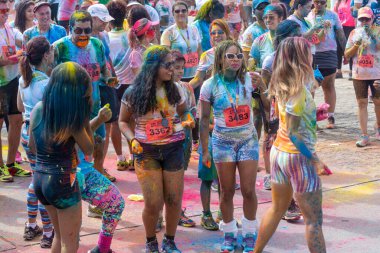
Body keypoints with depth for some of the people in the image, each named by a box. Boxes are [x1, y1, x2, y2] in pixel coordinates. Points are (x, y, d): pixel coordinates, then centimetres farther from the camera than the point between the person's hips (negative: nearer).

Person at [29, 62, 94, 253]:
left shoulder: (38, 109, 0)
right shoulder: (72, 116, -19)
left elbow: (32, 146, 11)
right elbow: (88, 150, -7)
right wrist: (86, 118, -7)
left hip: (39, 179, 7)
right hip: (62, 181, -7)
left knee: (60, 236, 25)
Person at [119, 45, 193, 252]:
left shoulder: (174, 90, 0)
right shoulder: (134, 93, -7)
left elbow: (183, 111, 17)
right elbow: (123, 121, 4)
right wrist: (132, 139, -13)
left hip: (172, 148, 2)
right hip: (146, 151, -2)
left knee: (174, 200, 3)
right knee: (153, 203, -4)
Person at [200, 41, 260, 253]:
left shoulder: (249, 80, -5)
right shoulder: (210, 85, -8)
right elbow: (205, 119, -3)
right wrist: (205, 150, -3)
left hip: (248, 140, 1)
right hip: (223, 143, -1)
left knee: (249, 190, 0)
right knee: (227, 192, 6)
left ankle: (250, 234, 18)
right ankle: (229, 234, 23)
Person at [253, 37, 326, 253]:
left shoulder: (281, 85, 3)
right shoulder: (299, 89, -20)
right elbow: (294, 132, -22)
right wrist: (314, 158, -16)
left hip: (278, 152, 8)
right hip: (297, 157, -8)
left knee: (277, 209, 23)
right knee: (314, 220, 1)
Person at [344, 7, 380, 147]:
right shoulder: (354, 33, 4)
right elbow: (347, 54, 3)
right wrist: (357, 44, -12)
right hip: (359, 74, 1)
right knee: (362, 103, 1)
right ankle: (364, 135, 4)